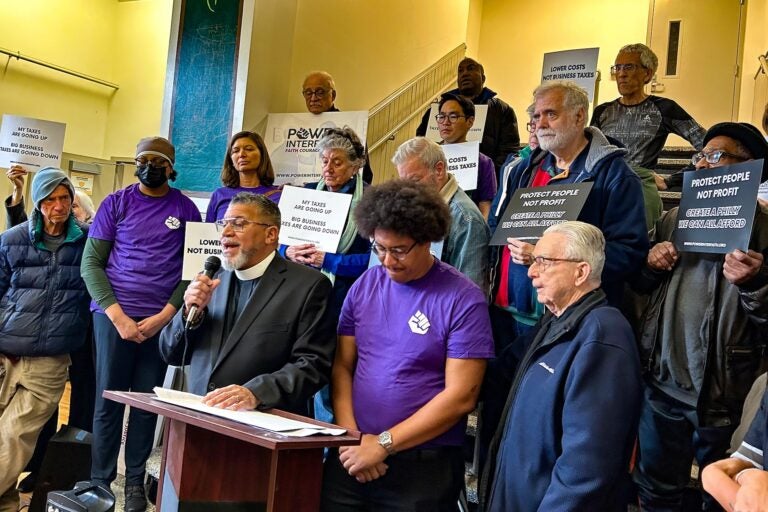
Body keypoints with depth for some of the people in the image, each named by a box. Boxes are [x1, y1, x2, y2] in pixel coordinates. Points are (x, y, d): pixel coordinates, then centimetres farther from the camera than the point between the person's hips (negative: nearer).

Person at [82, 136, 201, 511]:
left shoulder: (186, 209, 5)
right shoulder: (116, 203, 4)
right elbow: (91, 262, 1)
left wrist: (164, 316, -9)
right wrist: (117, 315, -10)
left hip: (162, 321, 1)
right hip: (114, 316, 0)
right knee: (108, 401, 3)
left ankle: (135, 481, 16)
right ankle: (100, 481, 14)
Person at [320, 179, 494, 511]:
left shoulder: (463, 300, -11)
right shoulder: (365, 285, 3)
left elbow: (461, 396, -14)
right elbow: (342, 366, 6)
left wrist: (383, 444, -14)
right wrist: (350, 436, -9)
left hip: (423, 466, -4)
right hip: (354, 457, 4)